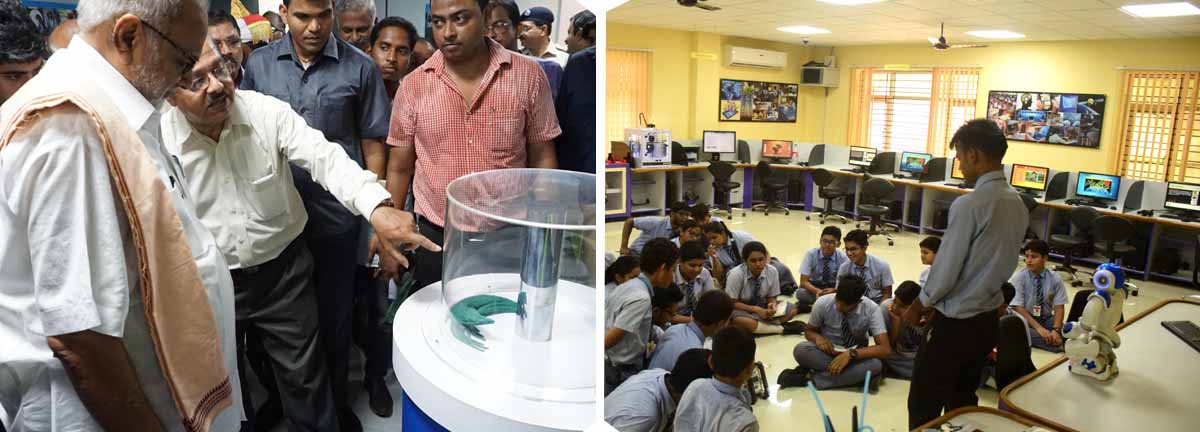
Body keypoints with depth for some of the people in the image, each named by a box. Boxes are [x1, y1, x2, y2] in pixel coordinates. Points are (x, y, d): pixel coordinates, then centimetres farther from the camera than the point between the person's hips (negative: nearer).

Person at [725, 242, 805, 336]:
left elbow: (771, 297, 0)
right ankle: (781, 328, -24)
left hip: (762, 306, 4)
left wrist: (772, 305, -25)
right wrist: (756, 309, -25)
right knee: (738, 320, -39)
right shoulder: (736, 274, -21)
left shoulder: (772, 271, -11)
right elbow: (731, 303, -17)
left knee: (792, 309, -15)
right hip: (741, 309, -4)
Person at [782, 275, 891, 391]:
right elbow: (809, 331, 0)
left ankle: (811, 377, -27)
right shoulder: (822, 303, -18)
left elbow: (885, 349, -24)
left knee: (875, 364, -35)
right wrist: (817, 337, -23)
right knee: (800, 350, -32)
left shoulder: (872, 309, -20)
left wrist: (851, 354, -35)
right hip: (827, 350, 0)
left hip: (855, 356, 0)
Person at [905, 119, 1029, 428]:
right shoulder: (1017, 203, 3)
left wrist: (919, 304, -2)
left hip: (955, 322, -8)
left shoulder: (969, 204, -22)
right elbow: (1002, 262, 12)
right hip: (987, 319, 8)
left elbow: (947, 267, -18)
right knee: (963, 401, 20)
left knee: (924, 405, 4)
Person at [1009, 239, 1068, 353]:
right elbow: (1018, 308, -14)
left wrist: (1056, 330, -22)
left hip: (1047, 319, 2)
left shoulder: (1055, 278, -3)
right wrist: (1038, 328, -25)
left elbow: (1059, 307, -5)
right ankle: (1058, 344, -27)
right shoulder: (1019, 278, -10)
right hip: (1025, 319, -1)